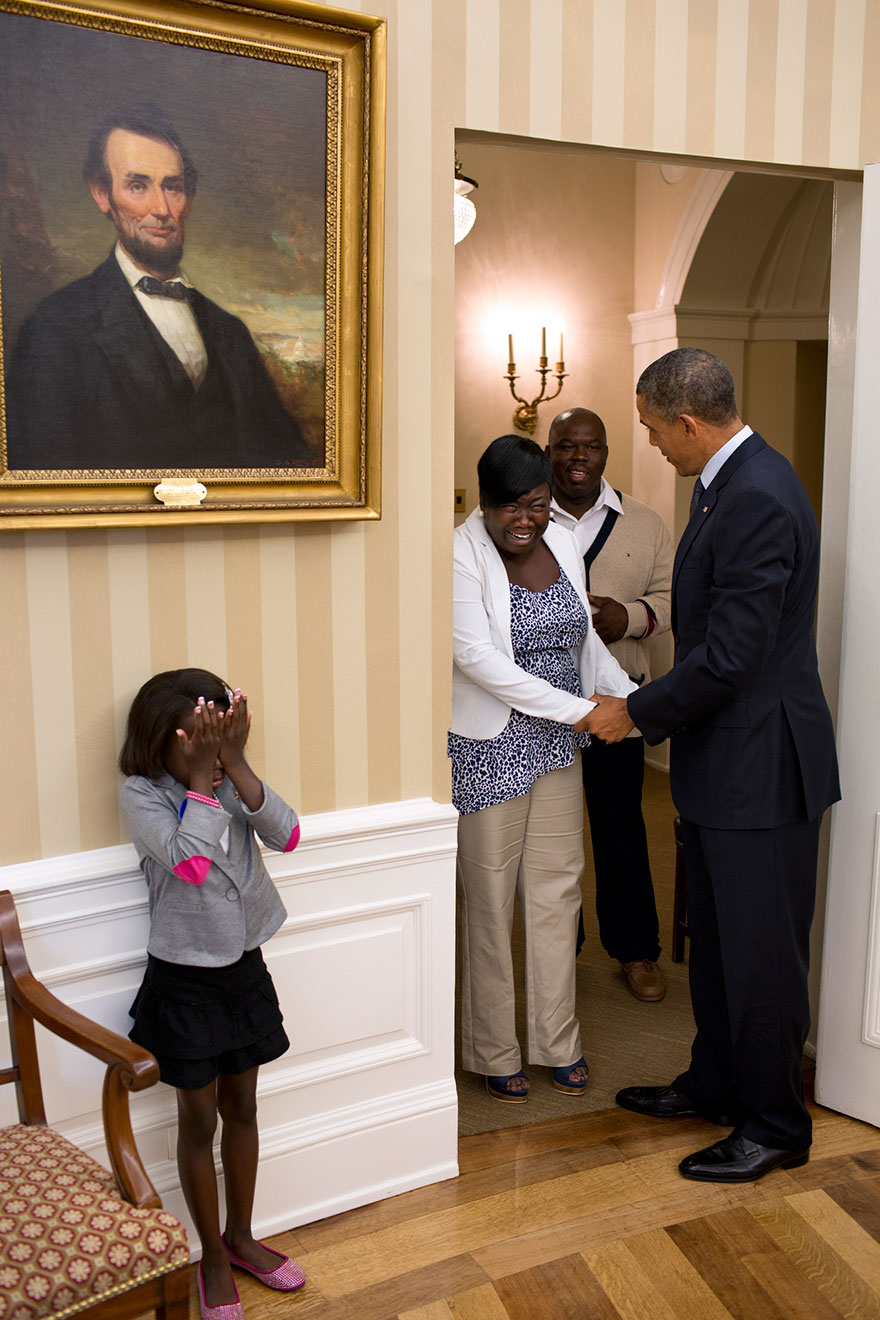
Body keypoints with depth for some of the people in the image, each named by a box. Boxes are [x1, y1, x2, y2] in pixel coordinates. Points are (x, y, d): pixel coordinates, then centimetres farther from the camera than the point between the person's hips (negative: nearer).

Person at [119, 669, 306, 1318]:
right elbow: (190, 862, -32)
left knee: (242, 1108, 19)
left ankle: (241, 1236, 40)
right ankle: (213, 1258, 32)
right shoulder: (143, 794, -17)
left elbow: (287, 835, -18)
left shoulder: (234, 780, -4)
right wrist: (203, 775, -29)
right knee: (199, 1121, 12)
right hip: (184, 980, -4)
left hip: (244, 969, 4)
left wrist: (236, 763, -26)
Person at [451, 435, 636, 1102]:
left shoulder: (563, 544, 5)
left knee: (558, 890, 13)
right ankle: (495, 1052, 23)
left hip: (558, 745, 6)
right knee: (491, 901, 6)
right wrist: (576, 709, -23)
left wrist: (632, 697, 0)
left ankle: (557, 1042, 28)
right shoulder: (462, 555, -15)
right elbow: (477, 657, -23)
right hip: (489, 747, -6)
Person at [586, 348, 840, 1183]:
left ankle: (775, 1126, 24)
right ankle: (715, 1084, 39)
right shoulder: (727, 481, 9)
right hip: (720, 757, 10)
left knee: (762, 953, 5)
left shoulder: (759, 500, -23)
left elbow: (729, 656, -25)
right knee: (716, 939, 22)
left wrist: (635, 713, -14)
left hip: (761, 767, -10)